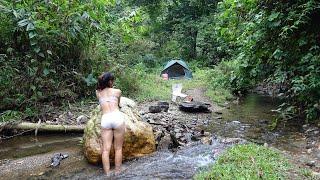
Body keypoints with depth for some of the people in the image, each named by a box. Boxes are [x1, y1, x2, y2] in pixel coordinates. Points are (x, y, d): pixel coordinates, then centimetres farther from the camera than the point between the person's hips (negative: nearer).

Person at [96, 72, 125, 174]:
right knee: (118, 148, 7)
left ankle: (107, 174, 2)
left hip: (105, 119, 2)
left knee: (106, 149, 2)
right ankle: (117, 172, 11)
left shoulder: (98, 93, 19)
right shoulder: (117, 91, 14)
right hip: (117, 117, -2)